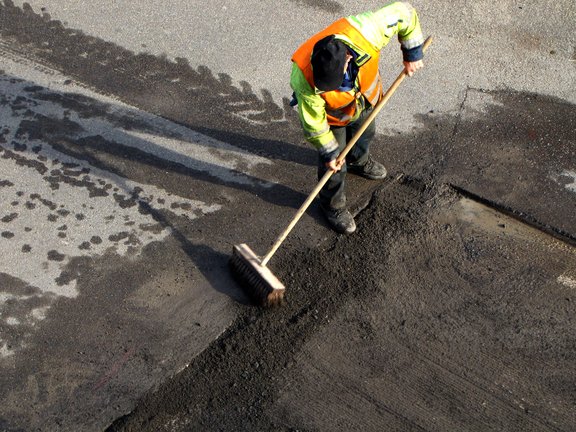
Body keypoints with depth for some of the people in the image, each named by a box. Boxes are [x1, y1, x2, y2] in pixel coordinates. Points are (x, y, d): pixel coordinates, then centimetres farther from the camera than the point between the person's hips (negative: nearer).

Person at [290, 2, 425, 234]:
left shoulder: (364, 31, -43)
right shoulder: (303, 79, -45)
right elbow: (313, 122, -27)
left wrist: (412, 53, -16)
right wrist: (329, 151, -15)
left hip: (365, 98, 4)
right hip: (333, 116, -4)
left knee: (365, 135, 32)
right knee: (334, 165, 10)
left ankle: (359, 161, 68)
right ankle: (332, 205, 41)